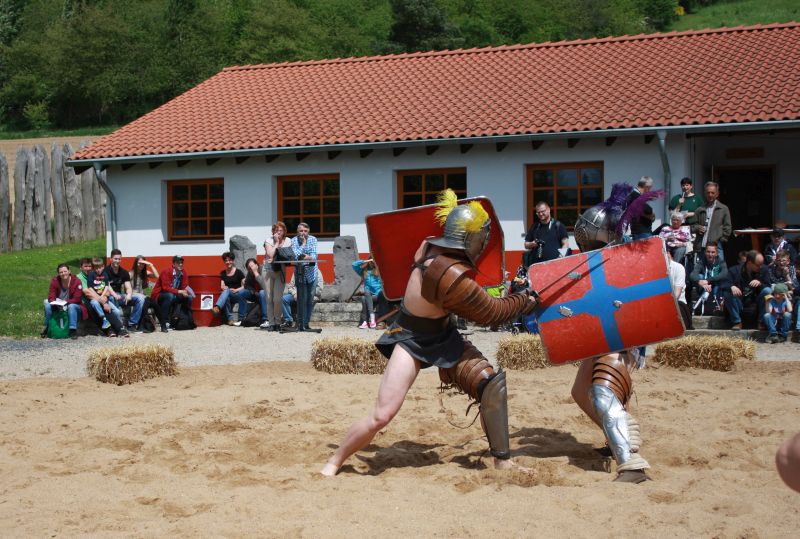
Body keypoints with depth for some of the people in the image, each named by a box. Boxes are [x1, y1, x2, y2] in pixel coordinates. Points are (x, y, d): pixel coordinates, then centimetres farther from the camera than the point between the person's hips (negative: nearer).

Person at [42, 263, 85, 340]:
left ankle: (73, 330, -33)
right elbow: (51, 297, -11)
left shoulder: (76, 281, -16)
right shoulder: (55, 281, -7)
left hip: (73, 305, -3)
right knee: (48, 306, -22)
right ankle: (47, 328, -9)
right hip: (58, 307, 3)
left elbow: (77, 299, -20)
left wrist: (65, 302, -33)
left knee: (71, 306, -35)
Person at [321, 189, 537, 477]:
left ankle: (503, 461, 5)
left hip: (443, 335, 9)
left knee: (491, 382, -4)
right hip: (413, 341, -9)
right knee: (382, 414, -12)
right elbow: (491, 313, -18)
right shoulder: (452, 277, -32)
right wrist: (527, 301, -4)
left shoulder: (430, 246, -11)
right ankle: (334, 462, 10)